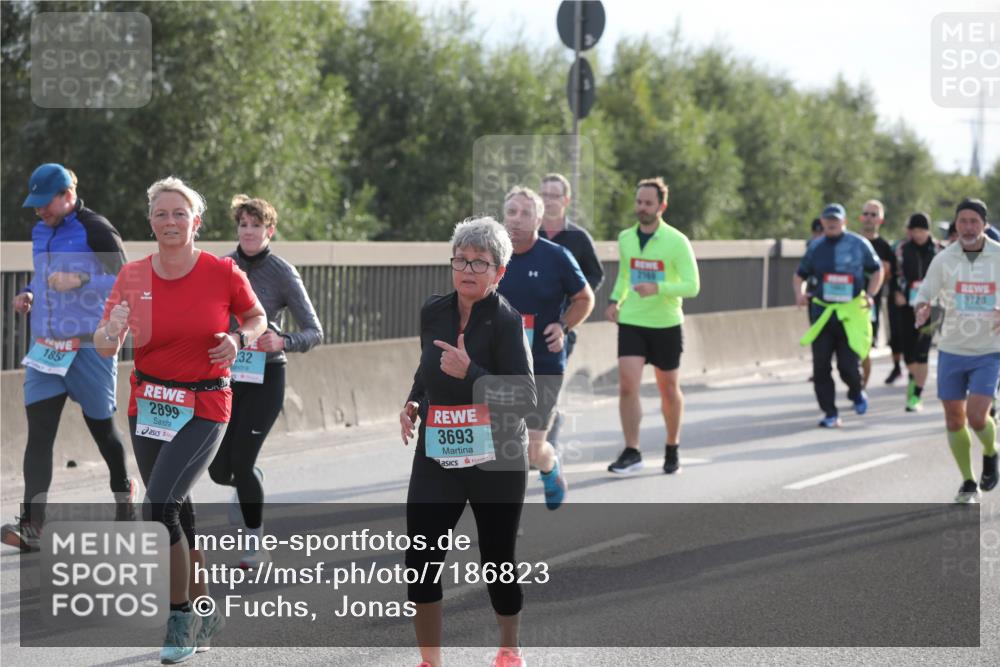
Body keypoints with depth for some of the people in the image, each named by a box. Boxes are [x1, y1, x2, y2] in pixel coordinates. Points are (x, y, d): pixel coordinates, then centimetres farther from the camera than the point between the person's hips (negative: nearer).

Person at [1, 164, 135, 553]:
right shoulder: (41, 231, 11)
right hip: (46, 346, 6)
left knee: (101, 426, 10)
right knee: (39, 432, -8)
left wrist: (80, 280, -27)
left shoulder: (95, 230, -11)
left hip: (89, 347, -6)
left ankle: (123, 493, 39)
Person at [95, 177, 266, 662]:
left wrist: (239, 339, -13)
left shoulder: (223, 273, -9)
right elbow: (105, 346, -5)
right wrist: (111, 331, -28)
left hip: (204, 409, -4)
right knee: (178, 515, 14)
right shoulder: (132, 277, -3)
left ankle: (180, 618, -8)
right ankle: (205, 611, 33)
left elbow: (256, 317, 9)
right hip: (147, 407, 4)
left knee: (158, 506, -20)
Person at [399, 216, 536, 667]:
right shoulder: (433, 312, 3)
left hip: (495, 459, -4)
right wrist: (413, 402, 4)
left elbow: (525, 399, -19)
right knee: (420, 558, -7)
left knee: (497, 559, 8)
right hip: (436, 456, 4)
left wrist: (470, 372, -29)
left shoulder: (505, 320, -14)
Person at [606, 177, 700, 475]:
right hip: (631, 323, 2)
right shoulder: (625, 238, 5)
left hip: (666, 325, -2)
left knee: (669, 390, 11)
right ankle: (631, 453, -9)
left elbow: (692, 285, -14)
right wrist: (615, 301, 4)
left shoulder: (677, 241, -10)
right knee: (627, 386, -13)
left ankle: (672, 449, 29)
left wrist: (657, 288, -28)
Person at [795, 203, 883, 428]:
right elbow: (800, 275, 16)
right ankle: (830, 414, 6)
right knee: (821, 366, -2)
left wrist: (869, 295, -2)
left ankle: (857, 392, 27)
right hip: (822, 313, 3)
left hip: (852, 313, -3)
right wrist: (799, 293, -4)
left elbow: (877, 270, 12)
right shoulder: (816, 247, 8)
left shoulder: (859, 244, 2)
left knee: (849, 365, -7)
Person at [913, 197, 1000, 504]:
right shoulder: (944, 259, -3)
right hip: (951, 350, 2)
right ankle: (968, 483, 22)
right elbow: (924, 293, 1)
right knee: (954, 420, 5)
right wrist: (921, 309, -22)